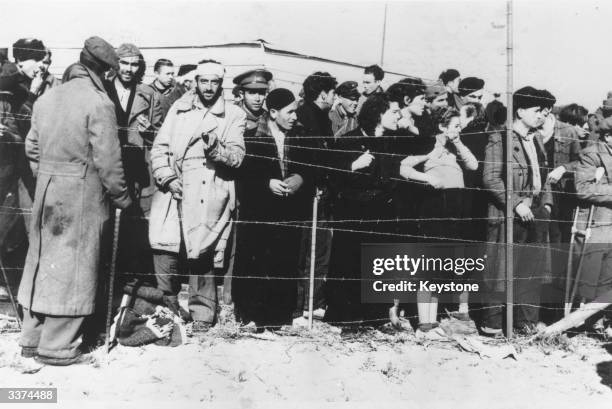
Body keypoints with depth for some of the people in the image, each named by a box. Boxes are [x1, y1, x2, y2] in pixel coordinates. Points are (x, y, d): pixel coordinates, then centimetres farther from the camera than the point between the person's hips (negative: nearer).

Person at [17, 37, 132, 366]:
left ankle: (32, 338, 26)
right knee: (71, 267, 2)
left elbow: (32, 147, 12)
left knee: (41, 260, 15)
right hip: (82, 192, -7)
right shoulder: (98, 103, -13)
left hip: (46, 191, 7)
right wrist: (122, 197, -3)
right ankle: (57, 347, 10)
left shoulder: (46, 98, 8)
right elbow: (107, 160, -14)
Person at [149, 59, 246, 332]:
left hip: (207, 199, -2)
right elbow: (159, 147, 12)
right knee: (164, 253, -1)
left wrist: (215, 148, -21)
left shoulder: (234, 115, 9)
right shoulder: (179, 108, 17)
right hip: (173, 194, 3)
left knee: (202, 261, -2)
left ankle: (202, 318, 12)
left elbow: (237, 156, -2)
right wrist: (167, 177, -2)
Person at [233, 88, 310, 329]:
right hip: (257, 211, -3)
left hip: (289, 212, 3)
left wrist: (301, 179, -4)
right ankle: (250, 314, 13)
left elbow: (310, 169, 15)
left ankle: (279, 315, 13)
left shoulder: (299, 137, 8)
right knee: (252, 262, -1)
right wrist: (267, 183, -15)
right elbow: (241, 174, -5)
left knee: (285, 263, 1)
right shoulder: (252, 136, -2)